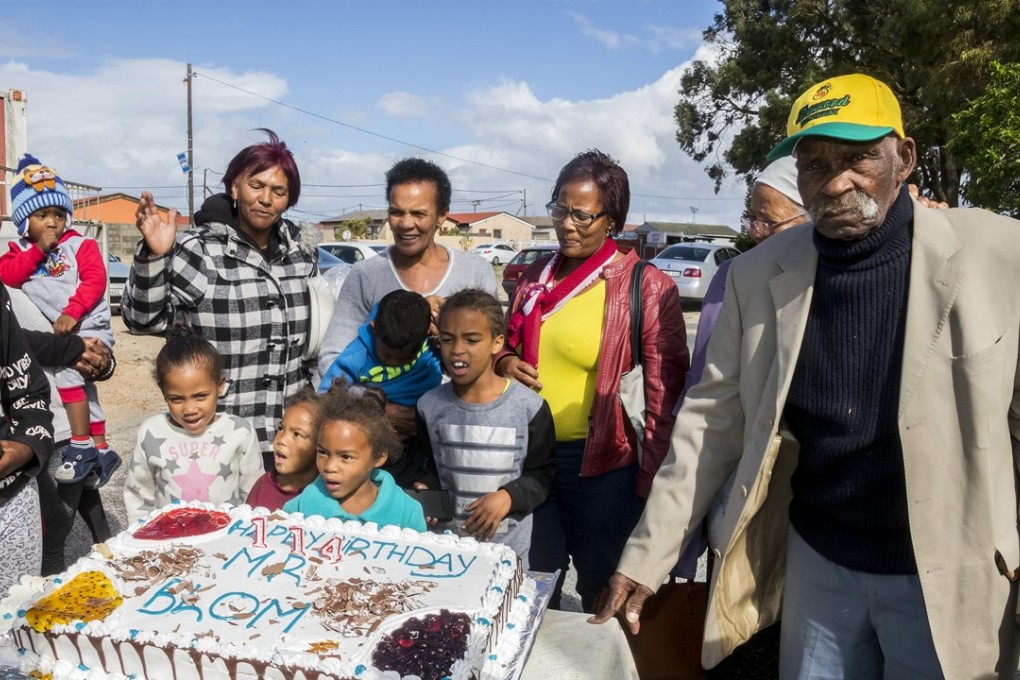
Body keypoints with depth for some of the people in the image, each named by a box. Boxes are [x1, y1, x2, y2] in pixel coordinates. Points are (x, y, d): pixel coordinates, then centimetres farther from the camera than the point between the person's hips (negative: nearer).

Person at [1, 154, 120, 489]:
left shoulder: (79, 244, -5)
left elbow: (95, 280, -16)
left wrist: (72, 312, -25)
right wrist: (38, 251, -13)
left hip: (89, 328, -6)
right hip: (60, 334, 7)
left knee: (67, 370, -24)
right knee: (81, 384, 13)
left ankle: (81, 446, -14)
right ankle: (101, 450, 26)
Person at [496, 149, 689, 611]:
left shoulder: (647, 288, -11)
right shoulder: (535, 278, 7)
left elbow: (664, 398, -11)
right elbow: (509, 347, 21)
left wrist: (652, 483, -11)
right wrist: (504, 363, -2)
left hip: (603, 465, -5)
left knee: (603, 597, 14)